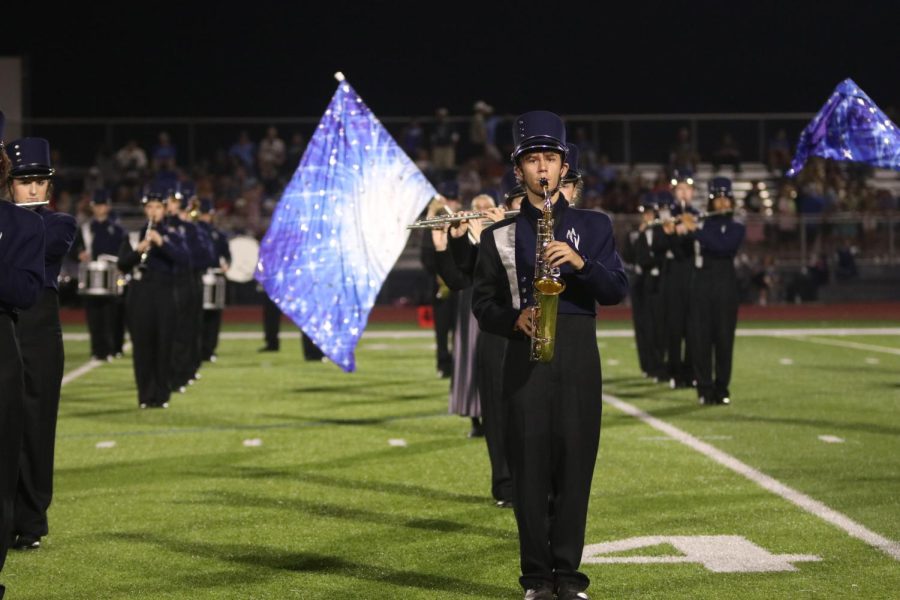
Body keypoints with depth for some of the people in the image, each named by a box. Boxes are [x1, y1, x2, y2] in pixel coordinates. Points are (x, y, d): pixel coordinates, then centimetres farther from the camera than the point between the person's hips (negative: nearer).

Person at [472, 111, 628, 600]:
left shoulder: (593, 225, 11)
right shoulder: (499, 235, 10)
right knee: (530, 467, -2)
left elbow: (617, 290, 1)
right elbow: (483, 304, 8)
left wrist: (580, 262, -16)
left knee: (575, 463, 0)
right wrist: (514, 320, -11)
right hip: (525, 361, 0)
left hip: (579, 359, 0)